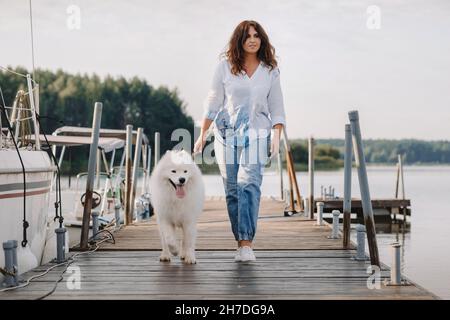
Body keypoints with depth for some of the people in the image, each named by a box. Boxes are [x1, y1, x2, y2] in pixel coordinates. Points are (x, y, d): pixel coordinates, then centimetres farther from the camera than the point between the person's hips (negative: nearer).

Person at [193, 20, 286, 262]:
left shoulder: (270, 70, 6)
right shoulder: (225, 66, 3)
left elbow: (276, 107, 9)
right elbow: (213, 102, 6)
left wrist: (276, 136, -3)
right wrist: (202, 135, 5)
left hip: (256, 134, -1)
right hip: (226, 133, 1)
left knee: (249, 185, -15)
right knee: (232, 190, 1)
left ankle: (247, 244, -18)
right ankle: (242, 243, 10)